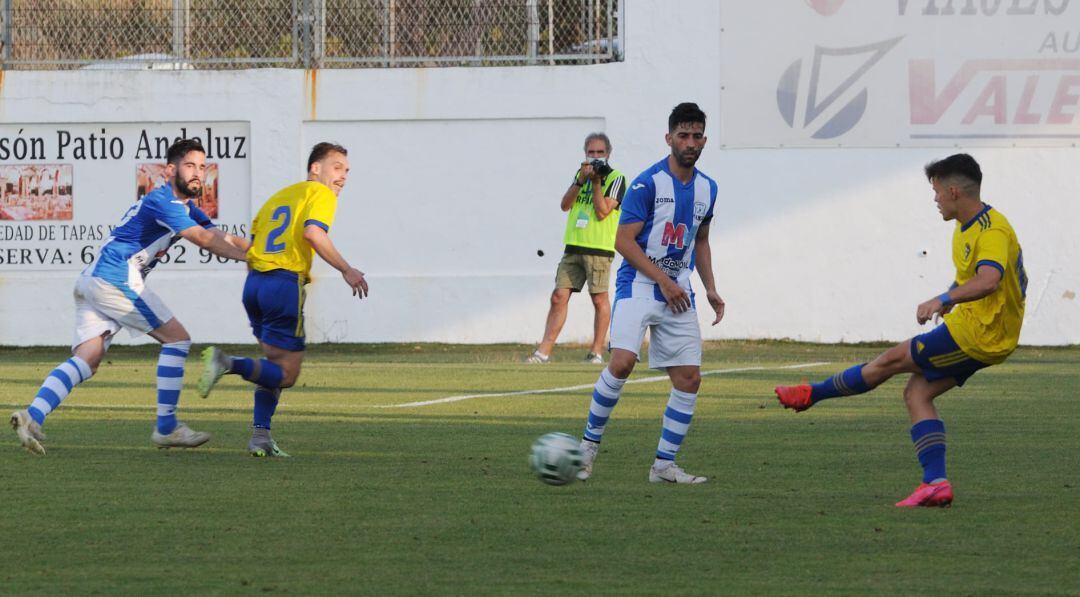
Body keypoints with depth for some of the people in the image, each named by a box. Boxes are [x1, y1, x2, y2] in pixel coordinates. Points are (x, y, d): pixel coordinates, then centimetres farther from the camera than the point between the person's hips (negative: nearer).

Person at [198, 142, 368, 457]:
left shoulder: (280, 195, 25)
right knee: (286, 374, -3)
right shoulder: (321, 194, 2)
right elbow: (313, 232, -17)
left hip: (254, 281, 8)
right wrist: (347, 270, -12)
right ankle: (227, 363, -23)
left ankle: (260, 436, 7)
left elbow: (250, 244, 20)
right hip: (285, 284, -8)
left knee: (276, 365, 18)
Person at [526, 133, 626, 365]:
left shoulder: (616, 178, -2)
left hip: (599, 249, -5)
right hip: (573, 247, 5)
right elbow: (565, 205, 5)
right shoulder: (581, 173, 17)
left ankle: (597, 352, 6)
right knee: (559, 297, 0)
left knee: (599, 299, -1)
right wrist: (581, 181, -6)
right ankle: (544, 351, 0)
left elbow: (602, 211, -12)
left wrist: (596, 182, -13)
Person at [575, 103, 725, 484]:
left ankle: (664, 465, 9)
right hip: (638, 285, -6)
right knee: (622, 362, -24)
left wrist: (710, 289, 14)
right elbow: (624, 241, -12)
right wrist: (664, 281, -17)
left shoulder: (706, 188, 10)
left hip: (678, 293, 6)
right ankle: (589, 444, -7)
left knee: (689, 379, -1)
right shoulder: (648, 183, -10)